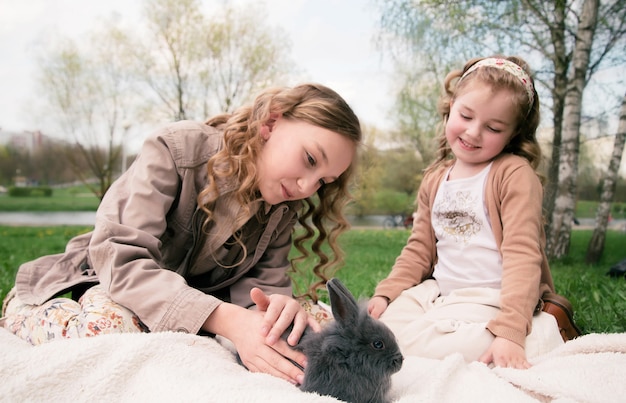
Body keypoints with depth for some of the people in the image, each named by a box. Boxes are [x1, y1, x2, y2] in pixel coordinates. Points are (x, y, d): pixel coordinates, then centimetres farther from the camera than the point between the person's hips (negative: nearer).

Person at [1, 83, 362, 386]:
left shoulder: (282, 209, -5)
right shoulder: (178, 149, -24)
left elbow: (265, 280, -14)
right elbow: (120, 258, -32)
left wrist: (280, 304, -41)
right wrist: (226, 319, -46)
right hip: (108, 281, -5)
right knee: (112, 324, -38)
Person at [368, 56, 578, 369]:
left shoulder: (515, 174, -9)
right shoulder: (434, 180, 12)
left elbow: (522, 253, -17)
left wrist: (510, 330, -25)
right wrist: (386, 292, 2)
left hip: (491, 299, -6)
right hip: (438, 292, 6)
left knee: (416, 345, -28)